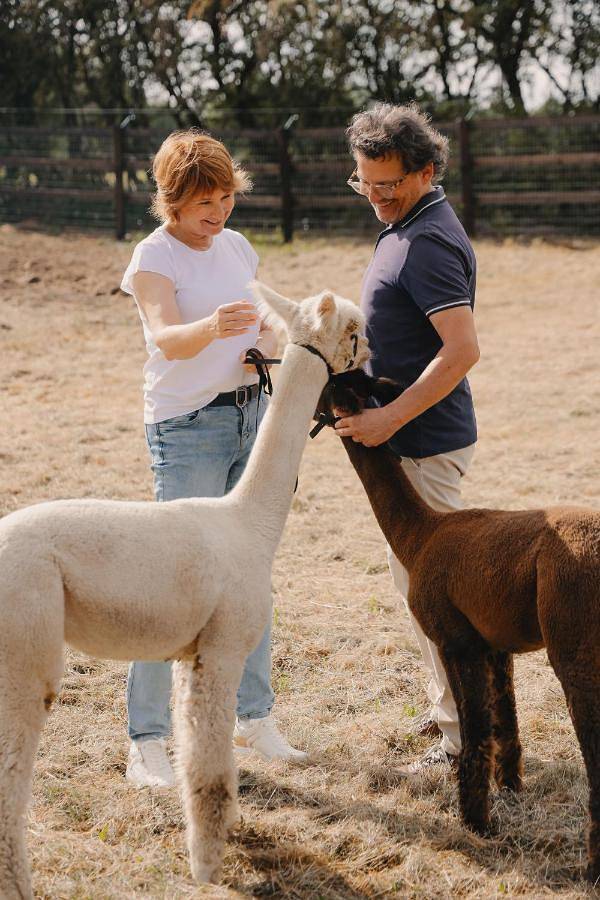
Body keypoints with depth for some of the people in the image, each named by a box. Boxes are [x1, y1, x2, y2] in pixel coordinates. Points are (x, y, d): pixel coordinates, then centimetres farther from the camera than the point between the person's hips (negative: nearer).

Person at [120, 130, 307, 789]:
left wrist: (270, 347, -2)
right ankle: (145, 741, -2)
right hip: (187, 429, -7)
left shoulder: (236, 246, 11)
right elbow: (167, 338, -28)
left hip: (252, 416, 7)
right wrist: (212, 327, -49)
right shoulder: (154, 258, -10)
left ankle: (254, 719, 22)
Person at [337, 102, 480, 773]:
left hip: (426, 441, -11)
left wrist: (390, 417, -26)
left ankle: (463, 737, 3)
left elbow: (462, 349, -28)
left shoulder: (428, 243, -20)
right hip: (413, 434, 11)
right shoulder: (406, 226, 12)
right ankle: (450, 706, 30)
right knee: (415, 574, 18)